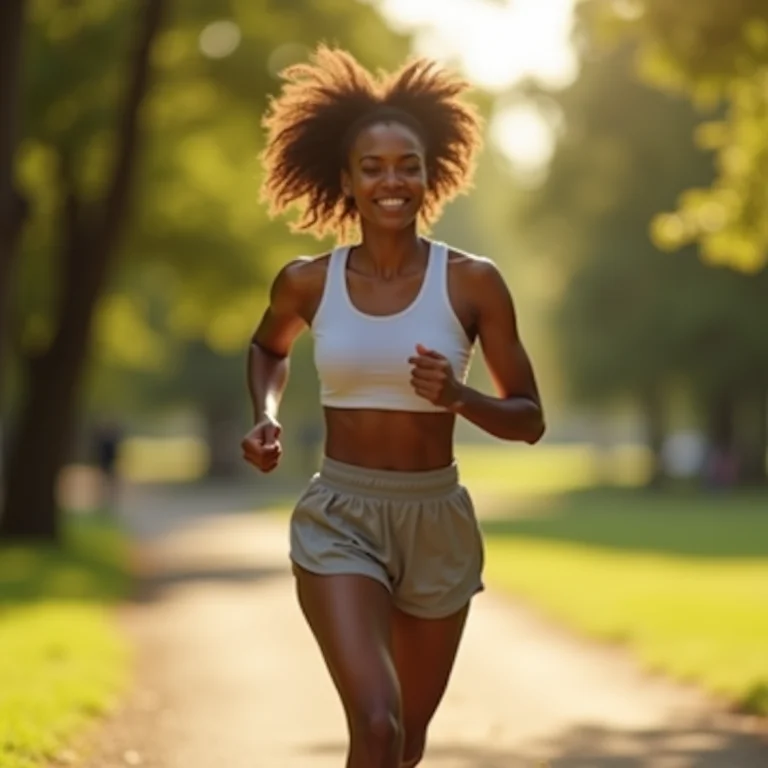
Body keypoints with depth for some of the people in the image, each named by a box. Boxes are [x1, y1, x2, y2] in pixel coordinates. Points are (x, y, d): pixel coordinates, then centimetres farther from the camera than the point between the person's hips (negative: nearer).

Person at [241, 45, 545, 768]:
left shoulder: (472, 283, -6)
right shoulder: (308, 282, -2)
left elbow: (529, 419, -2)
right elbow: (268, 347, 22)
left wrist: (458, 399, -21)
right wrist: (266, 416, 3)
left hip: (438, 523, 1)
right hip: (338, 521, -1)